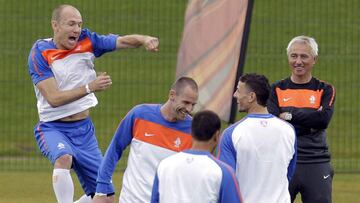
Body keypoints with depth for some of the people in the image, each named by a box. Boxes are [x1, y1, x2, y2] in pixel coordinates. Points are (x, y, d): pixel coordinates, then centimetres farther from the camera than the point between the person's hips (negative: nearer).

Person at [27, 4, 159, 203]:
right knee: (64, 157, -38)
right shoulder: (40, 53, -13)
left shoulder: (86, 41, -1)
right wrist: (89, 87, -31)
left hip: (84, 129, 5)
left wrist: (143, 39, -34)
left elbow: (122, 41, -12)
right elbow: (54, 99, -21)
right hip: (53, 127, -5)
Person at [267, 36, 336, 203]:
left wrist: (290, 115, -10)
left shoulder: (324, 90, 8)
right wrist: (309, 123, -14)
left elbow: (324, 119, -11)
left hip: (316, 164, 0)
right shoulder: (277, 89, 8)